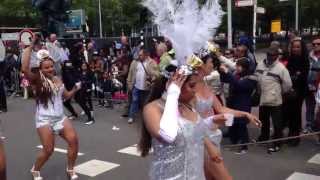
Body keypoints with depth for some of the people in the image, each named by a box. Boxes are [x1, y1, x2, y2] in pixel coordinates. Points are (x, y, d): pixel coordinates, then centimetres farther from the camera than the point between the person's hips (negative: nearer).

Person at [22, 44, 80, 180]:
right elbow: (25, 68, -29)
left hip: (60, 117, 6)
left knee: (73, 140, -6)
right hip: (44, 119, -6)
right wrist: (30, 47, -26)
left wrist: (75, 89, -1)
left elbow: (65, 96, 20)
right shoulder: (37, 80, -9)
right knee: (48, 149, -5)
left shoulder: (57, 79, 10)